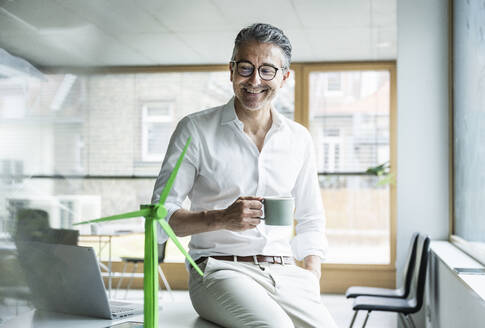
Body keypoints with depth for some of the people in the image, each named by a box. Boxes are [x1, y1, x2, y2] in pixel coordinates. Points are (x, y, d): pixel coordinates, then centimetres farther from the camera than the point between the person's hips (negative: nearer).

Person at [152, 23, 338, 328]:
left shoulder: (299, 139, 14)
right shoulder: (195, 129, 2)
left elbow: (311, 220, 21)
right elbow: (161, 215, -1)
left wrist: (311, 277, 4)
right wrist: (222, 219, -18)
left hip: (284, 272, 4)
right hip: (221, 268, -4)